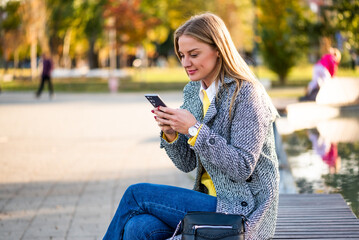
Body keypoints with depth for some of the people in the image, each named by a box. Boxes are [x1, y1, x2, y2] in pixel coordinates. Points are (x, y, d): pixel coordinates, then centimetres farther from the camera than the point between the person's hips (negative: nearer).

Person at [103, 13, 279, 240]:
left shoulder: (246, 94, -14)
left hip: (242, 211, -7)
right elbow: (187, 163, 12)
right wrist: (170, 133, -8)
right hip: (210, 200, 7)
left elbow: (242, 168, -19)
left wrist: (194, 129, -23)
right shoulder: (192, 91, 10)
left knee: (136, 194, -12)